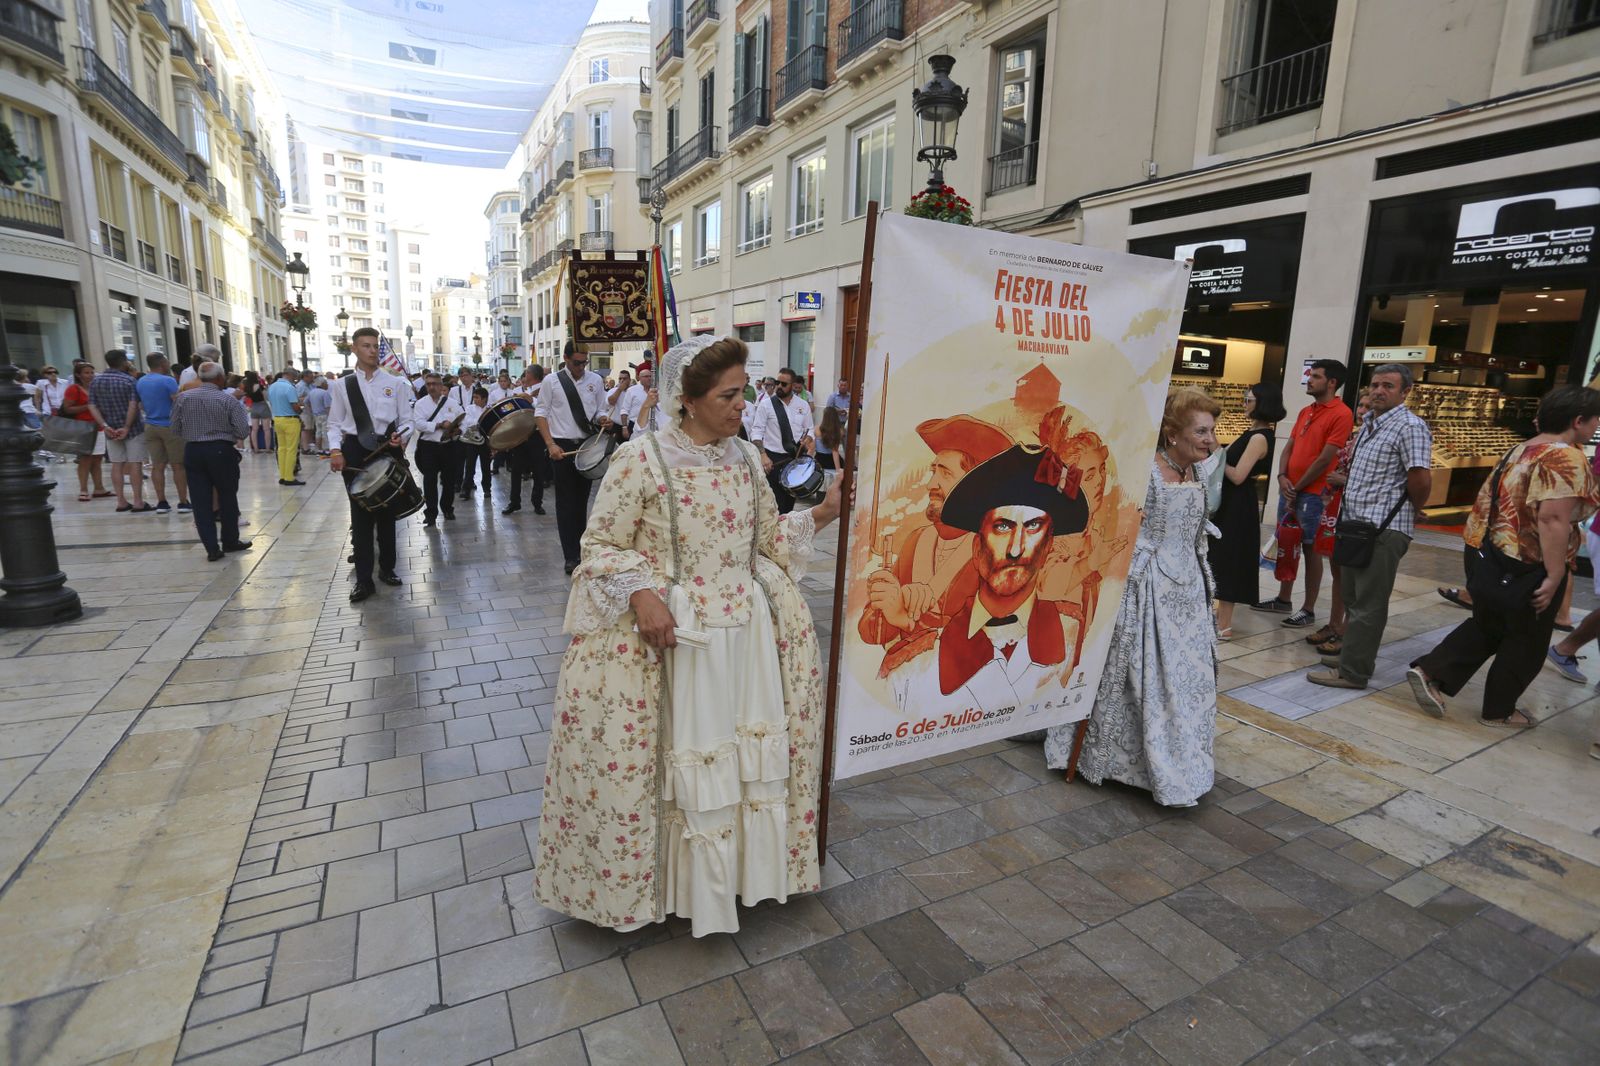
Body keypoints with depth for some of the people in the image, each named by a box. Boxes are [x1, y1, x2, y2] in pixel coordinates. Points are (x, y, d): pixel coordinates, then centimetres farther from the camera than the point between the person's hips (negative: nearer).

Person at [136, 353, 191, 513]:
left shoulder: (140, 382, 10)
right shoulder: (168, 381, -12)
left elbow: (141, 405, 18)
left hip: (150, 426, 6)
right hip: (170, 426, -6)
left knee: (157, 466, 7)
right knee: (178, 465, -2)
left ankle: (161, 502, 8)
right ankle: (183, 502, -2)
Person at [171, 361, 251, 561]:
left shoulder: (182, 397, 2)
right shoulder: (228, 399, -7)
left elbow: (176, 430, 6)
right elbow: (243, 430, -10)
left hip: (193, 452, 3)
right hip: (221, 451, -2)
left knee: (201, 501, 5)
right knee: (227, 497, 12)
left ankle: (212, 548, 3)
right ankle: (230, 541, 22)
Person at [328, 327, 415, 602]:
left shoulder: (395, 383, 3)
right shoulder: (343, 386, 4)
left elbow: (406, 419, 2)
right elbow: (335, 424, 5)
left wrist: (401, 437, -19)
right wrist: (335, 450, -11)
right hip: (355, 451, 0)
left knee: (387, 511, 11)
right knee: (360, 514, 2)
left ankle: (387, 568, 27)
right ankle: (363, 579, 8)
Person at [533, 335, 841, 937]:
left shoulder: (746, 458, 5)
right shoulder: (640, 459, -12)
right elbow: (601, 545, -7)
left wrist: (819, 515, 2)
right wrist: (640, 594, -23)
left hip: (748, 632, 5)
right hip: (670, 635, -5)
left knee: (752, 752, 13)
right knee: (683, 757, 6)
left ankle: (741, 864, 38)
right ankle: (685, 884, 32)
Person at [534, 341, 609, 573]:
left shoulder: (595, 380, 4)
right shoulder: (552, 382, -3)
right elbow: (541, 414, -1)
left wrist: (602, 419, -12)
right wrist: (550, 445, -12)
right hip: (562, 447, -3)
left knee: (582, 499, 13)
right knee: (566, 502, -2)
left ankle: (580, 550, 27)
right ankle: (571, 557, 2)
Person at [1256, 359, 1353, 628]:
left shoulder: (1341, 414, -11)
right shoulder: (1305, 412, 14)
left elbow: (1325, 458, -14)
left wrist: (1298, 488, -9)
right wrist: (1282, 478, -4)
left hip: (1312, 492, -7)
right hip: (1290, 489, 8)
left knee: (1310, 549, -2)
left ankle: (1309, 609, 6)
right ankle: (1283, 599, 23)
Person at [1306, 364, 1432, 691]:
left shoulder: (1410, 427, -14)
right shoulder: (1368, 423, 16)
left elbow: (1421, 480, -20)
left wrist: (1410, 510, -5)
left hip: (1384, 529, -9)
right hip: (1355, 524, 9)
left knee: (1368, 603, -3)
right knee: (1352, 597, 18)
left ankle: (1353, 671, 4)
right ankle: (1352, 654, 31)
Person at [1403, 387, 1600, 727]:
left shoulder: (1521, 450, 9)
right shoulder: (1567, 459, -17)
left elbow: (1491, 498, 17)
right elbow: (1553, 518, -26)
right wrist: (1554, 576, -25)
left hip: (1489, 555, 8)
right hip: (1529, 565, -8)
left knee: (1487, 627, 19)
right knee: (1526, 642, 10)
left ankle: (1429, 671, 8)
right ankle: (1499, 710, 21)